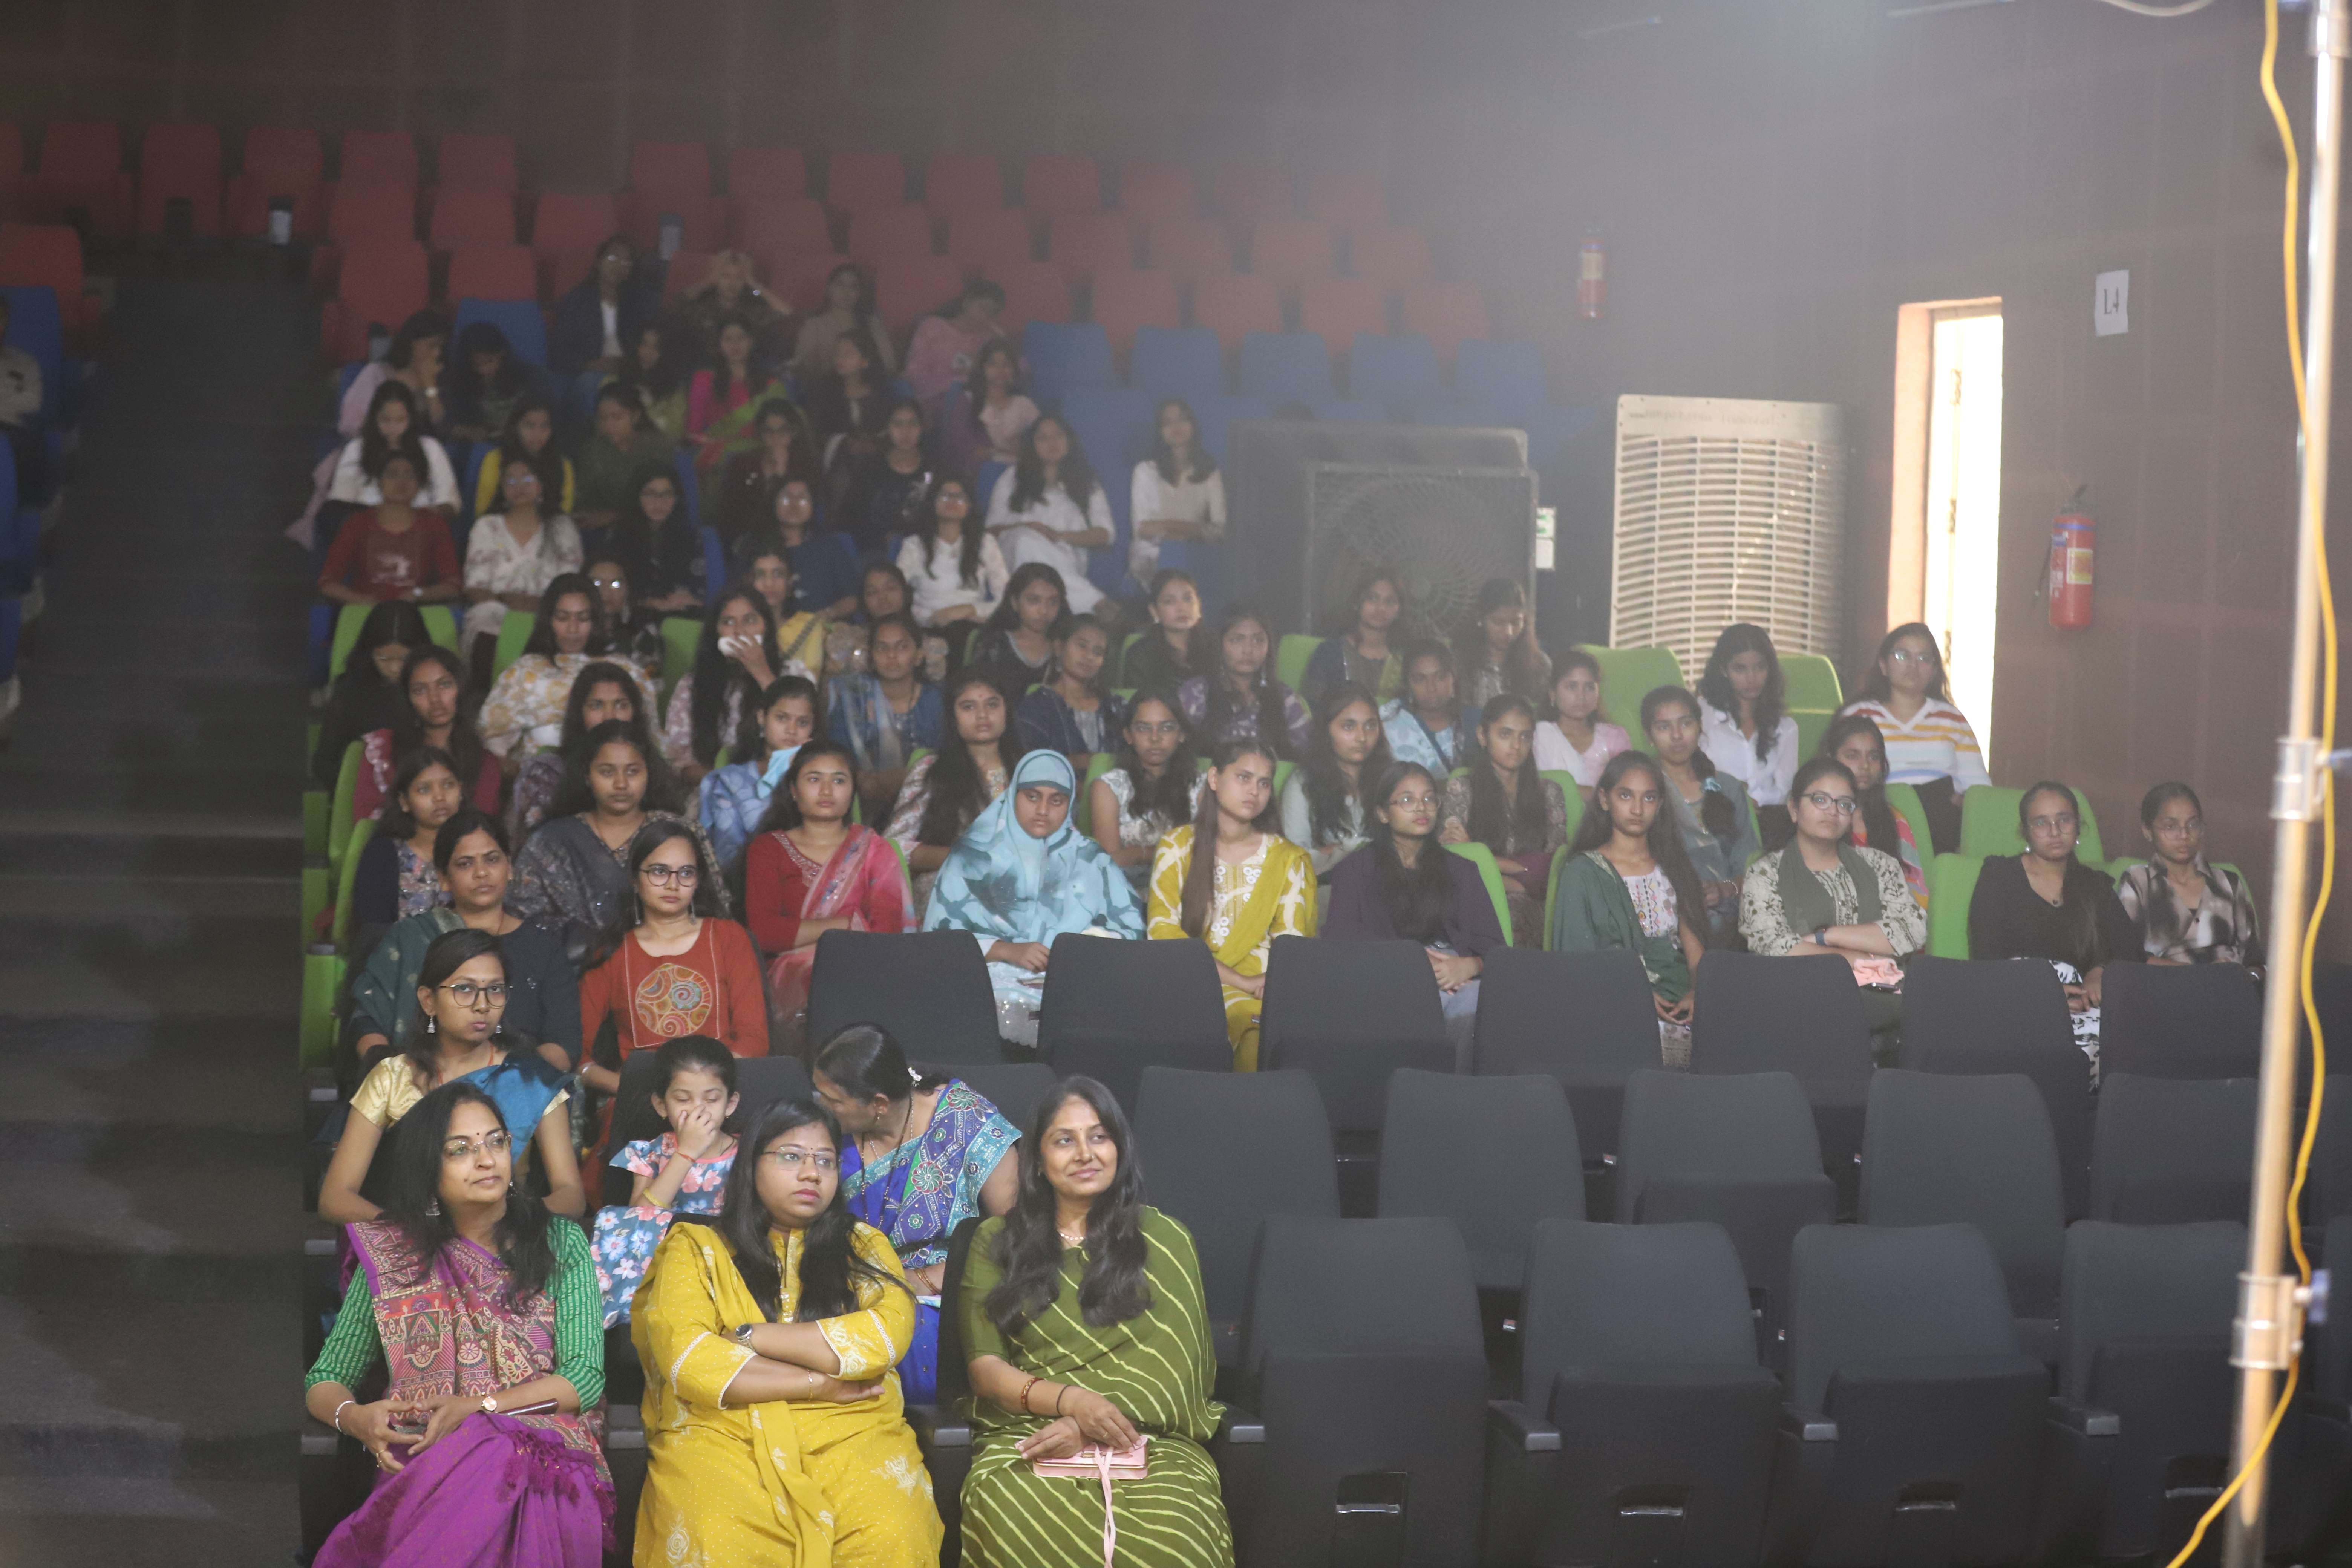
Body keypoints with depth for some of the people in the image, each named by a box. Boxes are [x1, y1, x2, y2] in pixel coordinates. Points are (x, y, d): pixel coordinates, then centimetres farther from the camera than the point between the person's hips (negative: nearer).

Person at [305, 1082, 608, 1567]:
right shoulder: (390, 1257, 14)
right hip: (419, 1461, 0)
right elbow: (323, 1382, 17)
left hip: (542, 1445, 0)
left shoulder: (560, 1241, 11)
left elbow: (586, 1377, 1)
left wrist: (478, 1408, -14)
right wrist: (354, 1417, -9)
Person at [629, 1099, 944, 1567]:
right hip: (722, 1431, -1)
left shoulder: (864, 1246, 17)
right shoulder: (696, 1247, 11)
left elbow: (889, 1334, -3)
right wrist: (819, 1383, -6)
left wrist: (747, 1337, -7)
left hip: (849, 1432, 1)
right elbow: (687, 1360, -5)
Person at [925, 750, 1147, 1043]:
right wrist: (1007, 950, -11)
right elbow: (941, 932, 3)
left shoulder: (1091, 860, 18)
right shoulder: (974, 855, 12)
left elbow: (1131, 926, 11)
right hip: (996, 982, -2)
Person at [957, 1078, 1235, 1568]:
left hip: (1149, 1436, -1)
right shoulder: (996, 1243, 19)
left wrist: (1087, 1429, -13)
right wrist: (1071, 1401, -12)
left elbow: (1173, 1366, 4)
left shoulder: (1163, 1239, 15)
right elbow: (984, 1366, 9)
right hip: (1023, 1436, 1)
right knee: (1012, 1523, -39)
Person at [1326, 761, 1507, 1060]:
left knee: (1478, 1000, -37)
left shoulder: (1462, 870, 29)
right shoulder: (1355, 869, 21)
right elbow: (1340, 935, 1)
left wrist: (1469, 966, -11)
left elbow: (1493, 945, 16)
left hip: (1460, 979, 2)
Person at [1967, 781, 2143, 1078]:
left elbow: (2132, 952, 13)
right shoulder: (1999, 877, 12)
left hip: (2085, 1006, 3)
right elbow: (1985, 958, 0)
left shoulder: (2097, 886, 24)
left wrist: (2101, 975, -11)